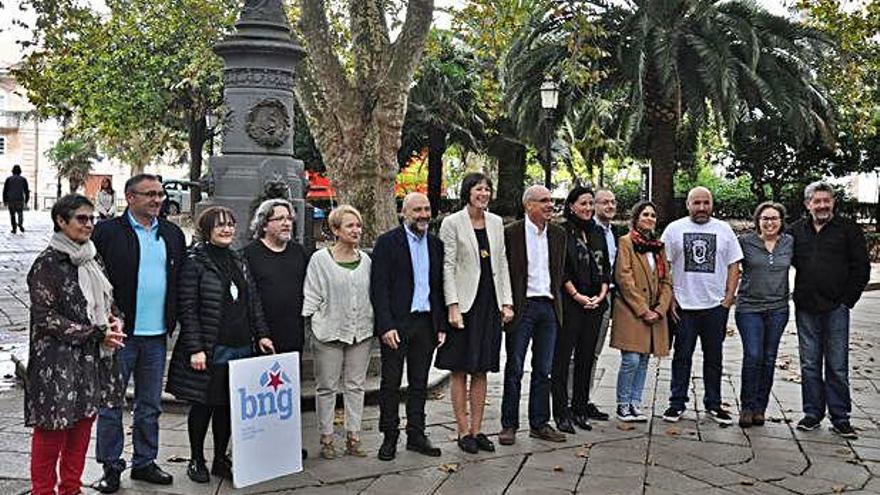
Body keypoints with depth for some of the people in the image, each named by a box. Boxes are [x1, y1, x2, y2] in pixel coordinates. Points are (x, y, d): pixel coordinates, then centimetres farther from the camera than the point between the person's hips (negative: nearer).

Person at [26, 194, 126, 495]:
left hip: (94, 358, 7)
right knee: (52, 430, -2)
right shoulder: (47, 264, -11)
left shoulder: (92, 259, 11)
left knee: (83, 426, 12)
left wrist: (114, 321, -1)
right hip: (58, 362, -7)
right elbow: (46, 317, -15)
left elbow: (105, 301, 22)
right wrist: (96, 334, -16)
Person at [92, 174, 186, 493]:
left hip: (157, 335, 5)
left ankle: (145, 462, 27)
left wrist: (173, 321, 6)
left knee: (150, 404, 14)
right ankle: (111, 467, 16)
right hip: (119, 334, -5)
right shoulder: (108, 232, -5)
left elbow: (181, 282, 13)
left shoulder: (173, 234, 10)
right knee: (111, 403, 4)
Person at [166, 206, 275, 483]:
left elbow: (253, 303, 18)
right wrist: (195, 349, -16)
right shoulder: (195, 262, -6)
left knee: (228, 406, 10)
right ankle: (196, 460, 19)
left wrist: (261, 334, 9)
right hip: (210, 350, -6)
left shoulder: (239, 262, 14)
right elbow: (188, 309, -10)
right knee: (203, 406, 4)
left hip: (240, 348, 6)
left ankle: (221, 460, 22)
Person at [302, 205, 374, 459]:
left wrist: (376, 323, 10)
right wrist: (310, 323, -9)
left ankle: (353, 437, 16)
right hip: (329, 332, -4)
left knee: (356, 385, 8)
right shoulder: (320, 259, -3)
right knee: (327, 387, 3)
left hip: (361, 333, 4)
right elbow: (312, 296, -2)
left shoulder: (366, 260, 9)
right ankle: (326, 438, 12)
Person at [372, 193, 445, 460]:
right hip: (396, 324, -4)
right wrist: (386, 325, -16)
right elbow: (378, 287, -9)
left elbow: (440, 287, 14)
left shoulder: (436, 245, 11)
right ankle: (389, 437, 14)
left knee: (420, 383, 11)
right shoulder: (387, 242, -4)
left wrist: (441, 325, 7)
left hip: (426, 323, 5)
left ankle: (416, 435, 20)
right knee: (391, 383, 4)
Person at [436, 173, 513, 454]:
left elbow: (502, 264, 12)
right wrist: (452, 306, -15)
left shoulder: (496, 222, 10)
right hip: (463, 304, -5)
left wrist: (507, 302, 5)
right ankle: (463, 432, 11)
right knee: (460, 370, 3)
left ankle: (477, 429, 17)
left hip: (490, 304, 5)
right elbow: (447, 267, -8)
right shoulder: (452, 223, -5)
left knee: (481, 370, 9)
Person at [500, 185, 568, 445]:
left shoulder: (558, 234, 10)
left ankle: (539, 423, 18)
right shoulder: (511, 233, -6)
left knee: (543, 370, 10)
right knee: (514, 369, 1)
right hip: (522, 306, -5)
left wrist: (557, 300, 11)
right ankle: (509, 425, 9)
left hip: (549, 307, 5)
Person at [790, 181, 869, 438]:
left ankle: (840, 418, 9)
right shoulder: (797, 231, 8)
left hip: (836, 309, -3)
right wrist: (798, 296, 10)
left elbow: (861, 268, 0)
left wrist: (847, 300, -4)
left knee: (838, 366, 1)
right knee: (809, 365, 8)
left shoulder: (848, 229, 0)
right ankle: (813, 413, 18)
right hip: (805, 309, 3)